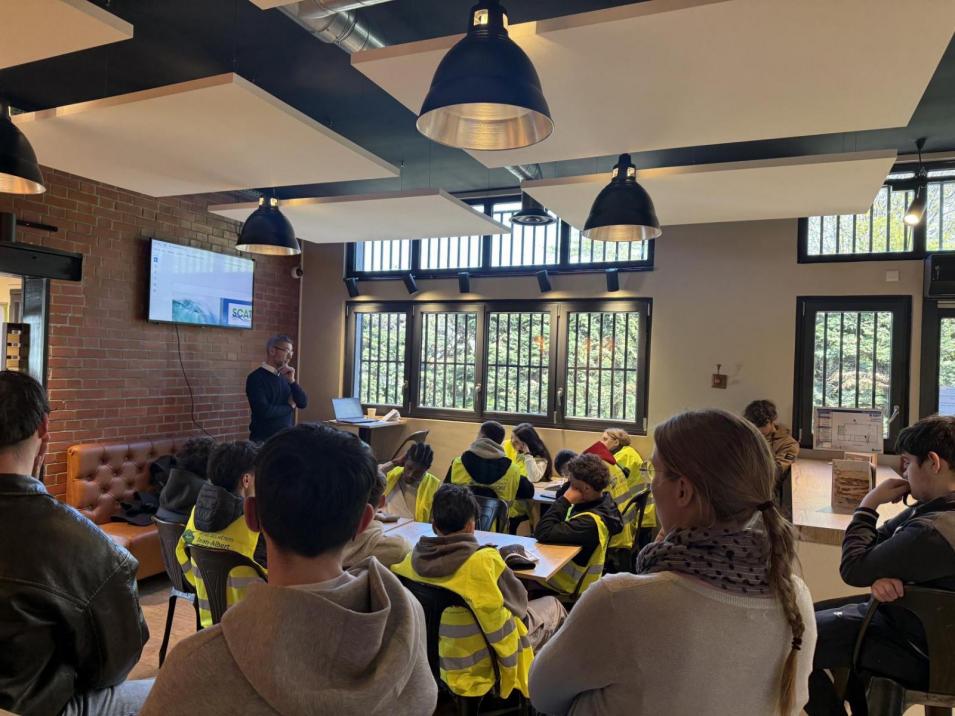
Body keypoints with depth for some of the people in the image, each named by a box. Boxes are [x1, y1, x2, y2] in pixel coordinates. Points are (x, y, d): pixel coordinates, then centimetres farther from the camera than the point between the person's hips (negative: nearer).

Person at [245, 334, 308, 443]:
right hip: (264, 440, -6)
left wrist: (292, 381, -11)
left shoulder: (284, 376, 7)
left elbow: (303, 403, 2)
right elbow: (264, 411, -22)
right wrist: (290, 406, -7)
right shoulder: (256, 378, -11)